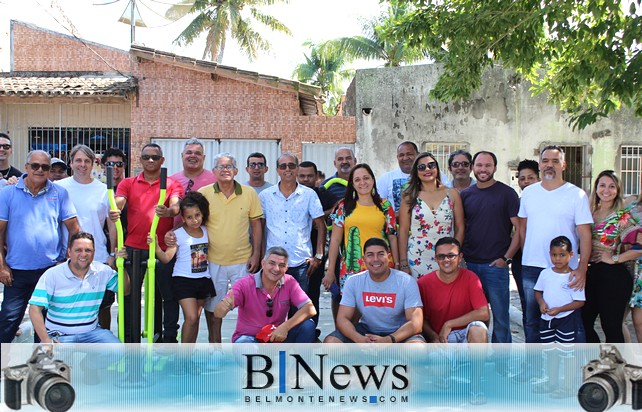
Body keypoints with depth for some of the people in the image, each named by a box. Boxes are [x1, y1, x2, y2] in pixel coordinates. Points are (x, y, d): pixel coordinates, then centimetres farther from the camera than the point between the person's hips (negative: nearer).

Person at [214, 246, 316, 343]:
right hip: (249, 337, -3)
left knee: (308, 325, -21)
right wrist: (224, 306, -50)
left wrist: (285, 327, -30)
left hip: (278, 336, 3)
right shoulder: (245, 284, -16)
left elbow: (310, 309, -17)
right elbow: (218, 313, -24)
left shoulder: (289, 283, -8)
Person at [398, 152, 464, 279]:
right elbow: (403, 231, 1)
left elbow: (460, 229, 6)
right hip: (416, 261, -1)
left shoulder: (452, 195, 6)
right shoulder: (409, 197, 4)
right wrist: (403, 264, -4)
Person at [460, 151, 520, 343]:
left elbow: (519, 228, -3)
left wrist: (506, 258, -10)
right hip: (469, 264, 4)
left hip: (496, 265, -4)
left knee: (500, 314, 1)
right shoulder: (465, 195, 10)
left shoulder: (507, 193, -1)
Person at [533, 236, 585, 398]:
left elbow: (580, 302, -14)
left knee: (567, 353, 0)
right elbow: (538, 291, 13)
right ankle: (552, 382, 31)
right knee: (550, 352, 17)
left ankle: (569, 386, 11)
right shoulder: (545, 274, 2)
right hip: (546, 320, 6)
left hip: (567, 319, -6)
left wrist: (559, 309, -21)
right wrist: (541, 302, -8)